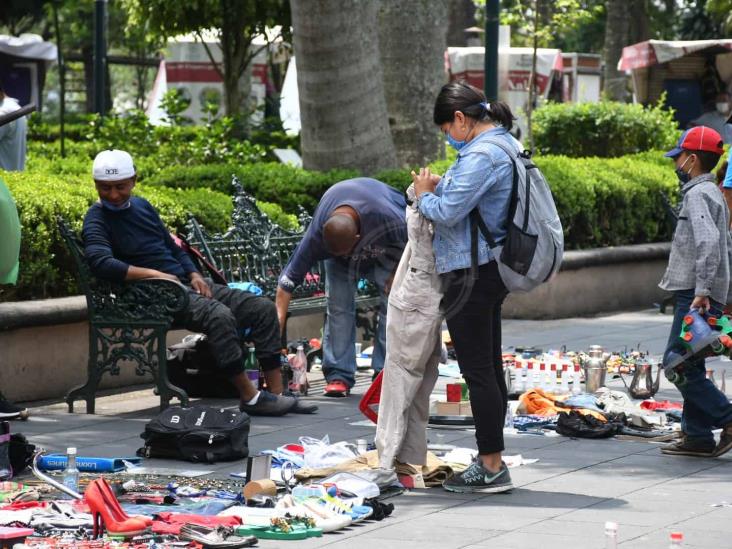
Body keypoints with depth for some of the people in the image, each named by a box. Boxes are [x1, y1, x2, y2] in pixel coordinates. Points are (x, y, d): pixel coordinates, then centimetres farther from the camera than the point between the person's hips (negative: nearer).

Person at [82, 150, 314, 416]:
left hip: (186, 283, 9)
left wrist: (194, 274, 6)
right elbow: (101, 262, -26)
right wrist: (155, 274, -25)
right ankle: (249, 398, -26)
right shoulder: (97, 222, -6)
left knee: (263, 308, -3)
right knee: (220, 316, -34)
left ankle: (276, 393, -6)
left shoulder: (141, 206, 18)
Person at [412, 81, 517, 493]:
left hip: (471, 274, -10)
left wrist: (426, 195, -2)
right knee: (490, 368, 14)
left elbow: (448, 212, -22)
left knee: (478, 370, -5)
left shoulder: (481, 155, -19)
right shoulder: (506, 144, 13)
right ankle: (492, 461, 21)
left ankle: (491, 466, -2)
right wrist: (441, 187, 6)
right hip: (491, 269, 10)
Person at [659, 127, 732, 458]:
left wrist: (701, 290, -29)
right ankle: (697, 437, 11)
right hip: (700, 295, 10)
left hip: (695, 296, -10)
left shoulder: (698, 194, -12)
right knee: (690, 366, 11)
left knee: (678, 363, -11)